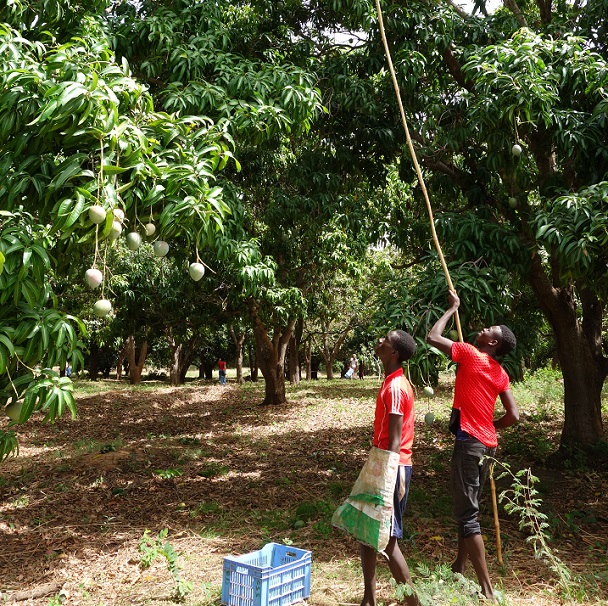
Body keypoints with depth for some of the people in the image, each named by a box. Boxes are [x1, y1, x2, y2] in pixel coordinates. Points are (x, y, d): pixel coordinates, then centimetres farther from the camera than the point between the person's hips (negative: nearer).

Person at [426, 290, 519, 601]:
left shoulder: (470, 354, -10)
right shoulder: (500, 373, 9)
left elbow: (432, 337, -6)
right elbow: (513, 416, 6)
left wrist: (452, 308, 5)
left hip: (469, 442, -9)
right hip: (487, 444, 9)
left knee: (467, 513, -5)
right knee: (467, 506, 21)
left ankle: (486, 587, -3)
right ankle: (459, 567, 34)